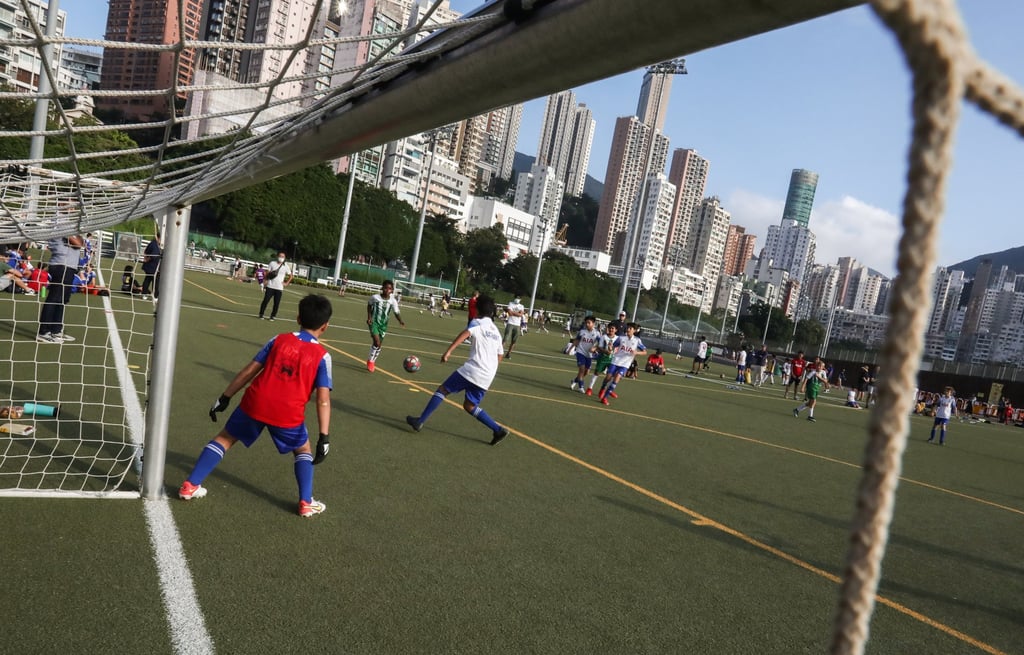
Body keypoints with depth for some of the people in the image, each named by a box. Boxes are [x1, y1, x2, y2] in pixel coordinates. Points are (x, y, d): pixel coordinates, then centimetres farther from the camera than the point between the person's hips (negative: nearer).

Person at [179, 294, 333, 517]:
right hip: (288, 414, -2)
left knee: (225, 438, 23)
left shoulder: (279, 340, 6)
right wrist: (324, 437, -7)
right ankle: (306, 502, 17)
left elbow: (249, 371, 7)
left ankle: (190, 485, 23)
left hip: (255, 404, 2)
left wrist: (224, 398, 16)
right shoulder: (322, 356, -2)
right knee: (303, 450, 23)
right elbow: (323, 399, -8)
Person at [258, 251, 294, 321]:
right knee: (266, 300, -2)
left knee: (276, 303, 0)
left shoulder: (286, 266, 4)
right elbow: (267, 273, 7)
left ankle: (273, 316, 11)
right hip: (270, 286, -1)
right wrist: (266, 281, -9)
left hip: (279, 288, 1)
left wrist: (286, 283, 4)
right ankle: (261, 314, 11)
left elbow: (291, 275, 13)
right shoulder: (272, 263, 4)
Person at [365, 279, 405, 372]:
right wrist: (369, 317, -1)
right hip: (374, 322, -3)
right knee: (377, 341, -20)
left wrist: (400, 321, -22)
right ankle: (370, 360, 1)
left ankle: (372, 362, 33)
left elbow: (396, 312, -4)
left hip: (383, 324, 3)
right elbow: (369, 306, 8)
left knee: (379, 344, 11)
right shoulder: (375, 297, -11)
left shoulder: (393, 301, -8)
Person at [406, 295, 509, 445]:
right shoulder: (496, 331, 21)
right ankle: (498, 430, 7)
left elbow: (464, 334, -19)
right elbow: (499, 358, 23)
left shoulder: (478, 322, 2)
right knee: (469, 406, 17)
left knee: (443, 390, 5)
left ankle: (420, 421, 1)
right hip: (487, 377, 6)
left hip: (472, 369, -6)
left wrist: (448, 352, -27)